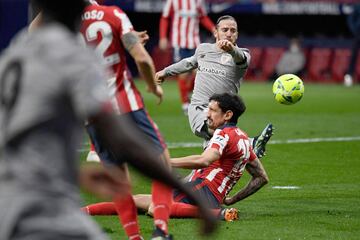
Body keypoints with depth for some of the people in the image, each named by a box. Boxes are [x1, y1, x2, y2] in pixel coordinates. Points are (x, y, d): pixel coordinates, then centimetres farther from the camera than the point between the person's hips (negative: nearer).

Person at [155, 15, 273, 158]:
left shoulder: (240, 54, 8)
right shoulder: (203, 48, 20)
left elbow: (241, 58, -19)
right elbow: (189, 63, 41)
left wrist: (231, 49, -44)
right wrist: (166, 72, 56)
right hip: (199, 110, 0)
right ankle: (251, 145, -48)